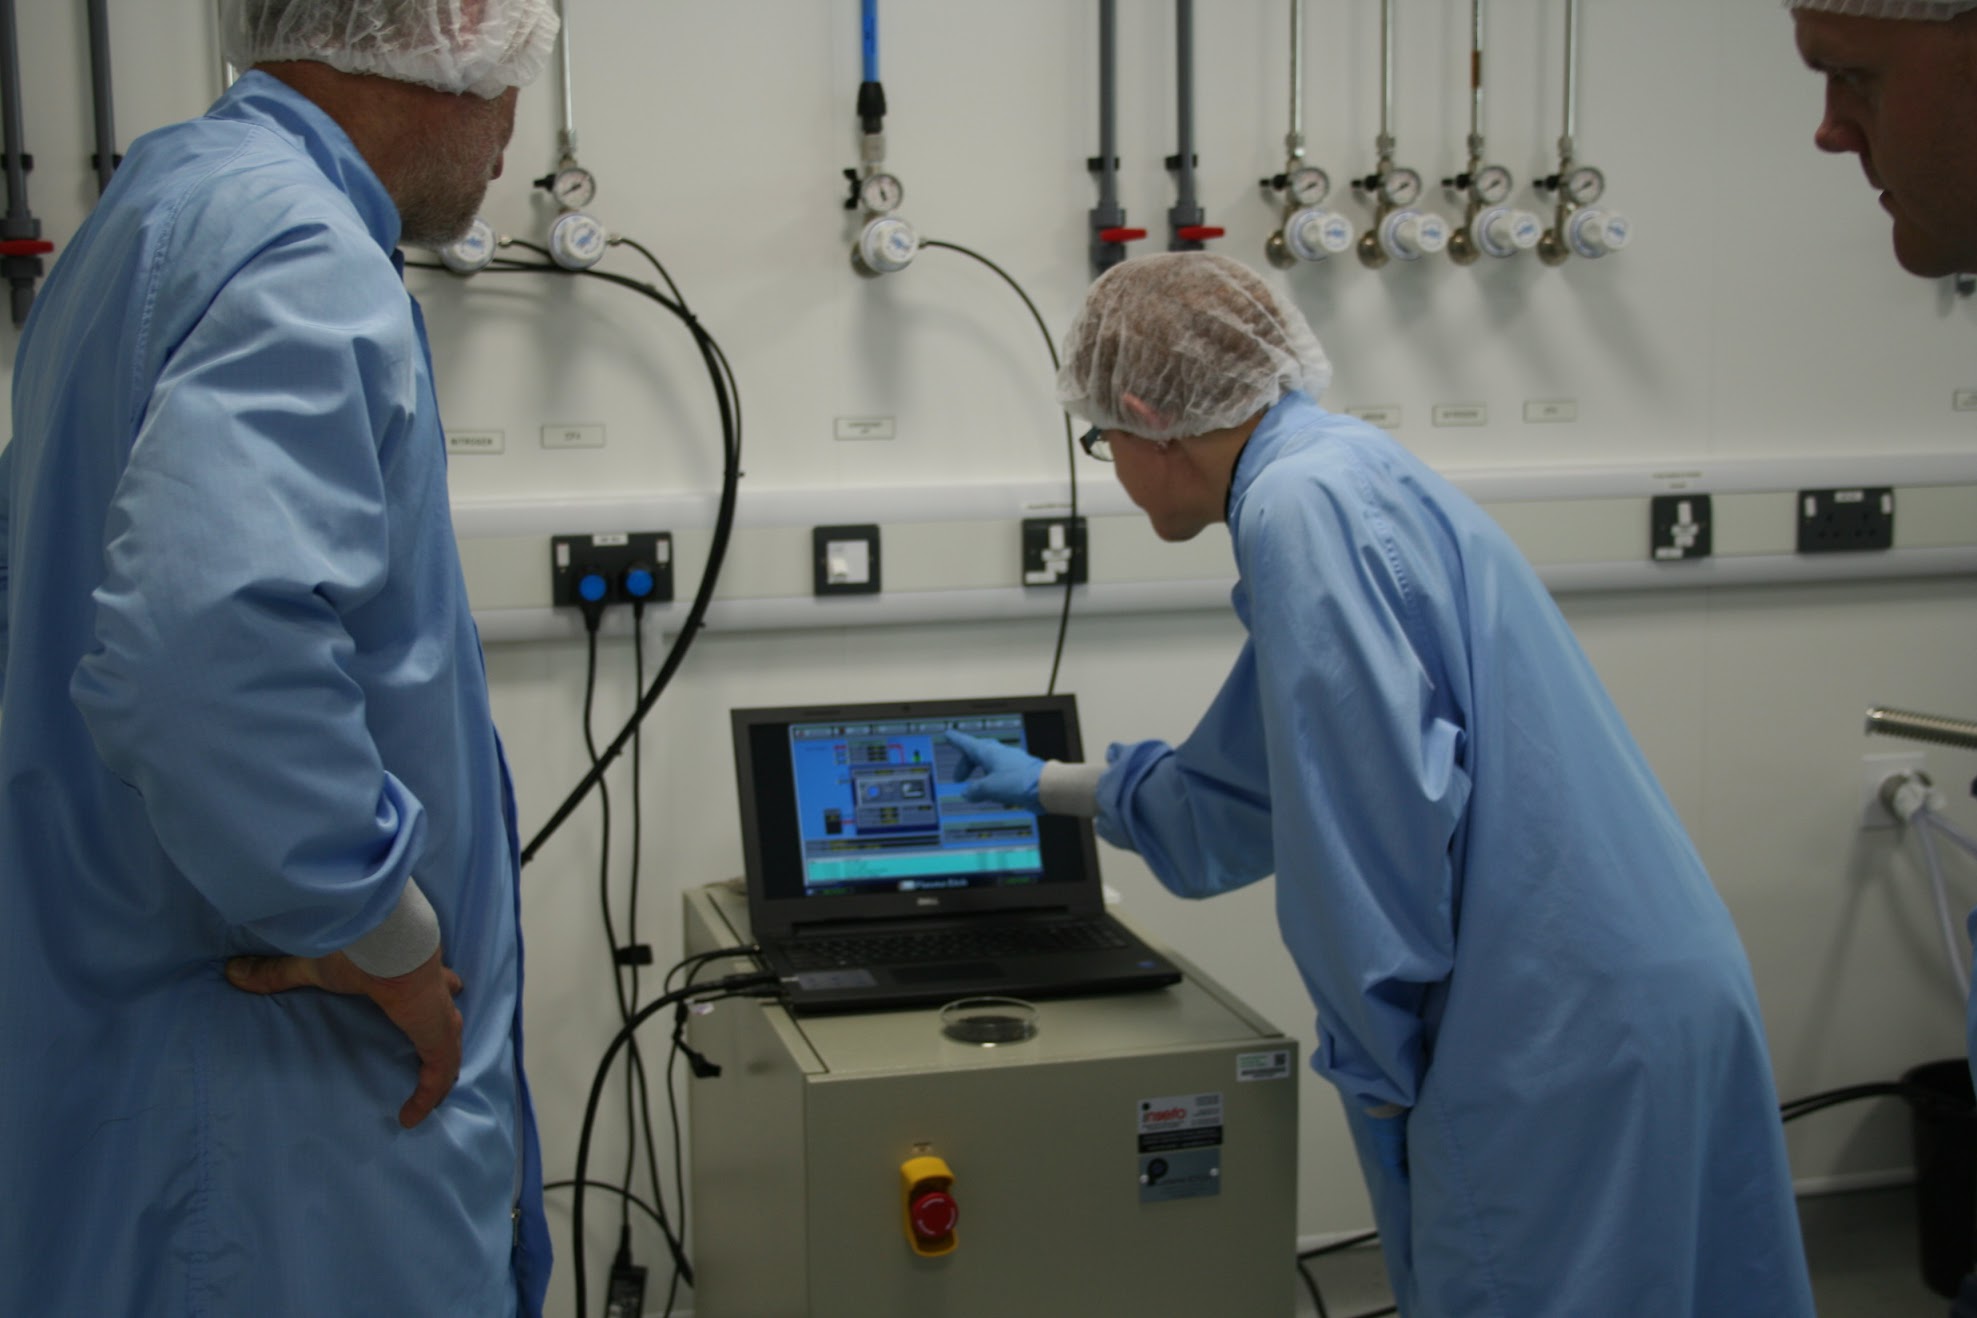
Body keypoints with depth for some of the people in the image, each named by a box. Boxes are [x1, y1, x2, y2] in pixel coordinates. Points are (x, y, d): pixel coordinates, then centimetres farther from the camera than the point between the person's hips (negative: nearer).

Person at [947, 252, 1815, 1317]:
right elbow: (1248, 786, 30)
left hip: (1567, 1037, -10)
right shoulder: (1346, 470, 17)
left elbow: (1380, 801, -24)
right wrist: (1051, 788, 41)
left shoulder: (1304, 500, -15)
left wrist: (1375, 1067, -13)